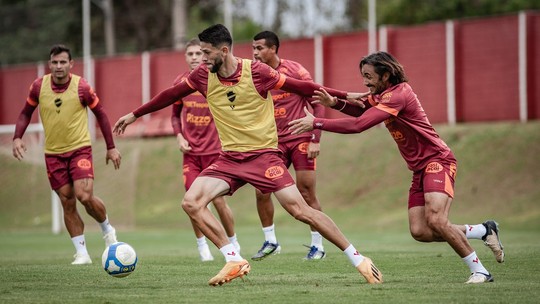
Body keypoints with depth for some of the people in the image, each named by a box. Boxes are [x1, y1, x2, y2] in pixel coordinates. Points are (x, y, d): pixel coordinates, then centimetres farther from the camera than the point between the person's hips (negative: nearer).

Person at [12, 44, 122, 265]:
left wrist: (111, 147, 0)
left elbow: (100, 114, -1)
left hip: (80, 149, -3)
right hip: (53, 153, 3)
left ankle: (107, 229, 13)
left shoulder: (81, 87, -12)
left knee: (85, 196, -18)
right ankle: (82, 253, 9)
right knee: (67, 203, 1)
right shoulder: (39, 86, -6)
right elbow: (26, 113, 9)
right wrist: (17, 137, -7)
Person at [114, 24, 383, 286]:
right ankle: (234, 261, -10)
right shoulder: (204, 76, -2)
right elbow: (170, 95, 13)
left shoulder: (256, 72, -13)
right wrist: (134, 115, 19)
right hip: (229, 158, 4)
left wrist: (343, 96, -7)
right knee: (191, 202, -16)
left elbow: (300, 87, -6)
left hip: (263, 154, -4)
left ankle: (358, 260, -2)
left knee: (300, 210, -13)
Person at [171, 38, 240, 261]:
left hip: (215, 150, -3)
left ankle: (233, 243, 18)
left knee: (218, 200, -4)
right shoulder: (180, 83, 2)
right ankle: (202, 246, 8)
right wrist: (179, 136, -2)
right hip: (191, 151, 3)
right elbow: (175, 115, 15)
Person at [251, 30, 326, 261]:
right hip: (275, 142, 4)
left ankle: (317, 246, 8)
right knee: (261, 191, -5)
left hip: (300, 140, -4)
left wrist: (316, 140, -12)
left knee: (307, 194, -4)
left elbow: (317, 104, -6)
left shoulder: (295, 71, -8)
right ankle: (270, 242, 11)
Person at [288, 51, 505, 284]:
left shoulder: (398, 95, -21)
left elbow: (358, 125, -27)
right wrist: (335, 103, -1)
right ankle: (484, 230, 14)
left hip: (437, 160, -9)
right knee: (419, 232, -3)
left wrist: (316, 123, -24)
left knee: (435, 221, -25)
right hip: (420, 168, 9)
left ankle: (479, 270, -12)